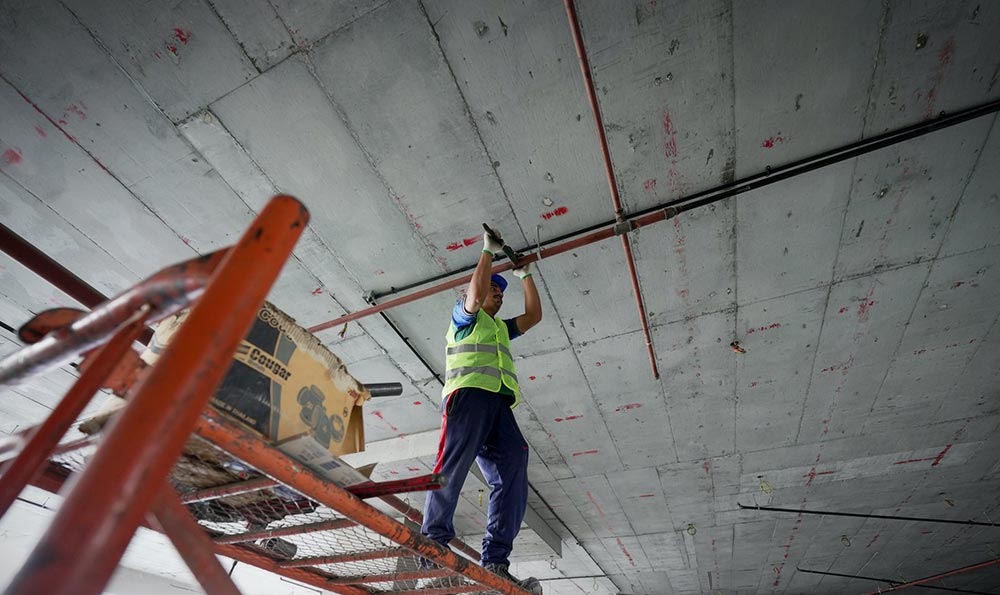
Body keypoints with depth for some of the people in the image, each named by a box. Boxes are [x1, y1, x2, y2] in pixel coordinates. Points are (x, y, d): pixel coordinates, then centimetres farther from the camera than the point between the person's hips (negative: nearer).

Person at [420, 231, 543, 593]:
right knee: (454, 462, -20)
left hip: (499, 403, 5)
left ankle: (495, 562, -17)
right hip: (469, 393, -5)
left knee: (512, 471, -13)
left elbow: (534, 315, 34)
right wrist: (488, 252, 13)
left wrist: (525, 275, 40)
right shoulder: (464, 317, 21)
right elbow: (475, 296, 1)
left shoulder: (501, 328, 39)